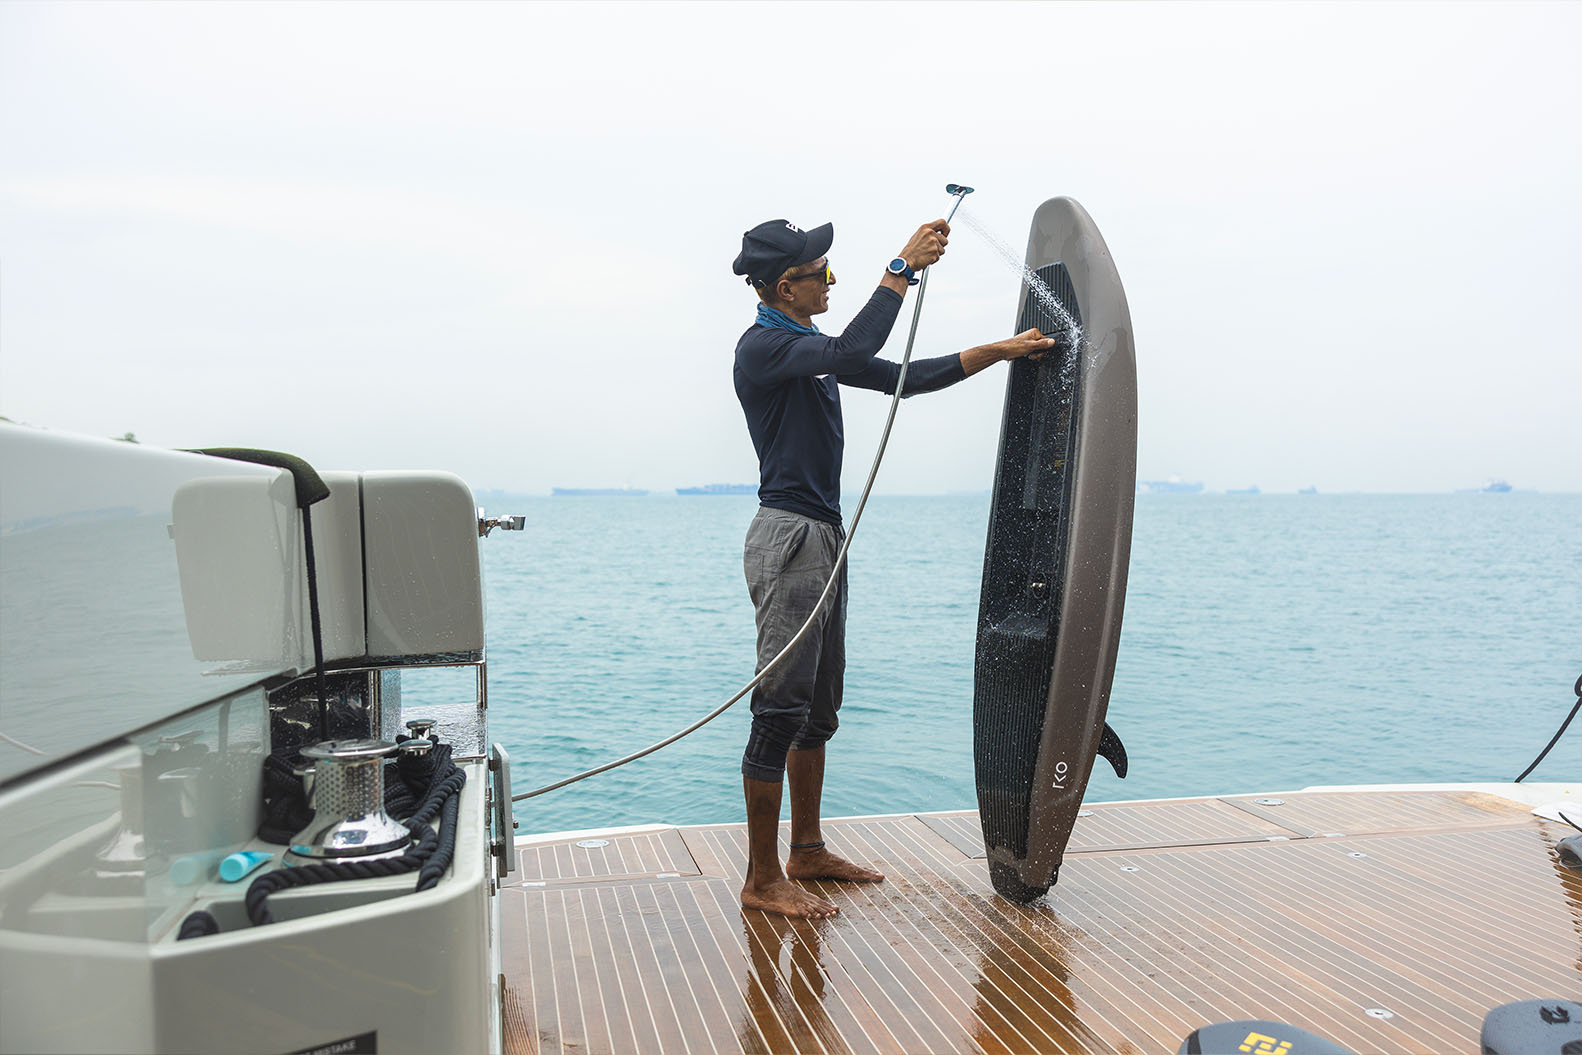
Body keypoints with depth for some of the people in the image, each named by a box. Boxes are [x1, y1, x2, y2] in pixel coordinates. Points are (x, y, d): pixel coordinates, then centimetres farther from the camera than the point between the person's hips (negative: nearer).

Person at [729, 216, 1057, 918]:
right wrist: (905, 267, -20)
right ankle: (762, 880, 2)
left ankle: (807, 851, 27)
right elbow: (854, 351, -27)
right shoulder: (763, 345, -11)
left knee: (819, 705, 14)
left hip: (825, 537, 10)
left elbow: (901, 378, 20)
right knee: (782, 706, -7)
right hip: (788, 538, -10)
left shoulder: (813, 350, 19)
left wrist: (997, 353, 17)